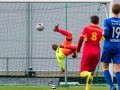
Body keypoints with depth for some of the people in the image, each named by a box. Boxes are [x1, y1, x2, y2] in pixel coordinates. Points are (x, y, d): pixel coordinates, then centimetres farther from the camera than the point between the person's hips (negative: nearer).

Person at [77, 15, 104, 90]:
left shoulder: (87, 29, 2)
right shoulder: (101, 31, 8)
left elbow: (81, 39, -7)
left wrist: (78, 49, 3)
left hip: (87, 52, -2)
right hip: (97, 53, 2)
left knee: (83, 73, 1)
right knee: (91, 70, 14)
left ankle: (89, 74, -34)